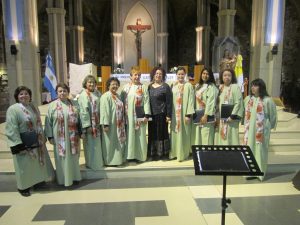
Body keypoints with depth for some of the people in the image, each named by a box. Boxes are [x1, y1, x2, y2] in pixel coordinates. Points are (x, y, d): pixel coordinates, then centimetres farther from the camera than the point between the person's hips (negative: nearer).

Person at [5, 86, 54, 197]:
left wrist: (42, 138, 13)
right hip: (23, 143, -7)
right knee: (25, 165, 4)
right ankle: (23, 186, 21)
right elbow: (12, 129, -18)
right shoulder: (13, 109, -14)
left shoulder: (33, 107, 7)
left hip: (36, 142, 7)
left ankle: (38, 181, 35)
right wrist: (19, 145, -22)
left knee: (38, 162, 17)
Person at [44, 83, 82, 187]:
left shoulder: (74, 104, 5)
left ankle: (74, 177, 25)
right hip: (60, 137, -2)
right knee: (62, 157, 5)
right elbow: (48, 122, -2)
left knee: (73, 156, 11)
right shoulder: (52, 105, -2)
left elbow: (79, 119, 8)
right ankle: (64, 179, 18)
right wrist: (50, 136, -6)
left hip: (73, 136, 2)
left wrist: (81, 132, 6)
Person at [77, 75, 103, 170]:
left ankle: (98, 161, 27)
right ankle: (91, 163, 17)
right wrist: (87, 125, -20)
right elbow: (84, 111, -16)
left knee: (97, 143, 14)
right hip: (89, 124, -6)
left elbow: (101, 107, 10)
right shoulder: (83, 95, -11)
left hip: (97, 123, 6)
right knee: (91, 144, 3)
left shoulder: (97, 93, 9)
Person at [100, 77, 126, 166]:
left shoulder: (117, 96, 13)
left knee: (119, 142, 14)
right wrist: (105, 124, -24)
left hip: (119, 124, 9)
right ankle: (110, 161, 11)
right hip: (110, 124, -9)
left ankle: (118, 159, 26)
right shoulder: (106, 96, -14)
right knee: (111, 143, 0)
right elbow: (104, 111, -20)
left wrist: (122, 122, 17)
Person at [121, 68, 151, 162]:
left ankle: (139, 155, 13)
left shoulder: (143, 87, 3)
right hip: (128, 115, 2)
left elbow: (146, 102, -2)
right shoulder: (126, 87, 7)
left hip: (139, 115, -1)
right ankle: (130, 155, 16)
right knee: (129, 135, 6)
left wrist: (146, 115, -10)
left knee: (139, 135, 3)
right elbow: (122, 101, 6)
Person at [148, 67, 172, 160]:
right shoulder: (149, 87, 10)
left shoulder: (165, 87, -3)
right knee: (152, 134, 9)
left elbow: (169, 102, -6)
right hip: (151, 114, 4)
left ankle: (162, 153, 16)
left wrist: (168, 115, -11)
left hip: (161, 114, -4)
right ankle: (152, 153, 19)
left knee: (161, 133, 4)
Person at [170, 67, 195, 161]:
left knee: (183, 134, 1)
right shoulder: (173, 86, 8)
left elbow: (191, 100, -9)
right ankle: (175, 152, 19)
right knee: (175, 133, 9)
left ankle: (183, 154, 11)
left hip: (184, 113, -4)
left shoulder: (188, 85, -5)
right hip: (174, 113, 4)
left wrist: (188, 114, -15)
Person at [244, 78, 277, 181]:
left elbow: (272, 115, -1)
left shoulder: (267, 100, -10)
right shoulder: (248, 99, 5)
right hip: (249, 129, 4)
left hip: (261, 130, -4)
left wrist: (268, 126, 7)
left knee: (260, 150, 4)